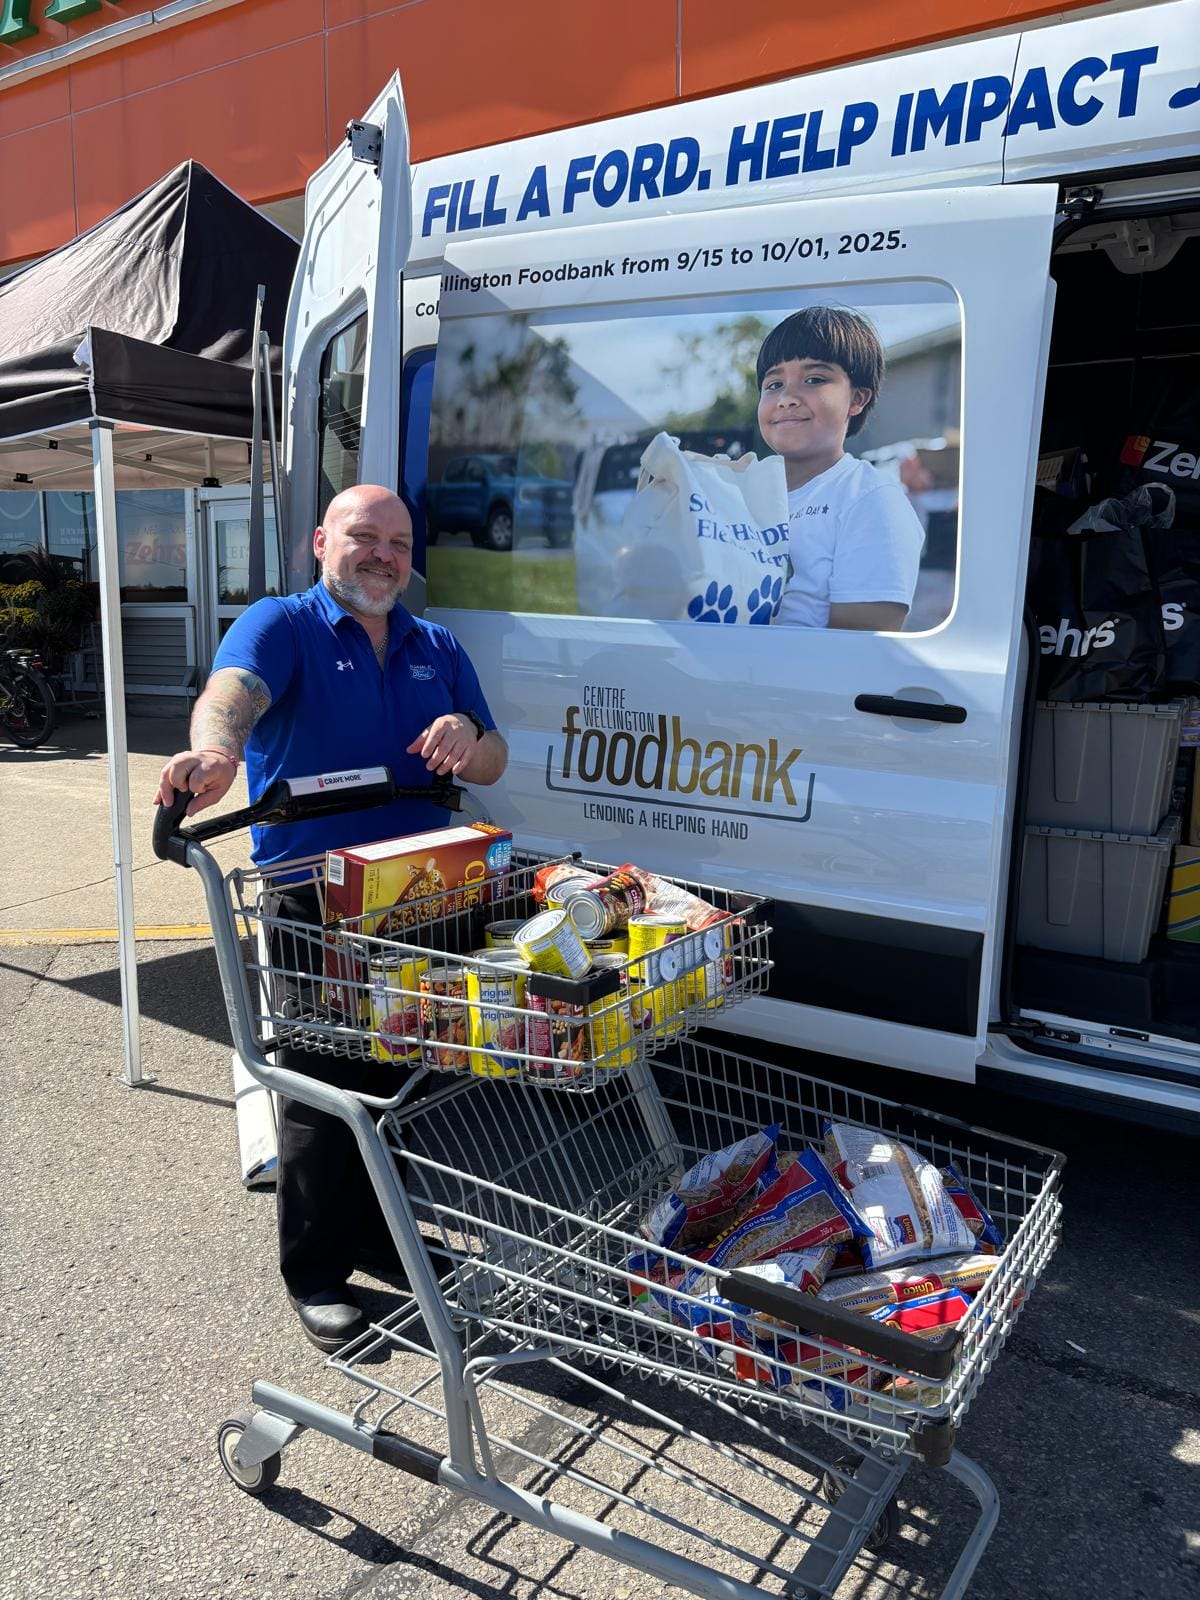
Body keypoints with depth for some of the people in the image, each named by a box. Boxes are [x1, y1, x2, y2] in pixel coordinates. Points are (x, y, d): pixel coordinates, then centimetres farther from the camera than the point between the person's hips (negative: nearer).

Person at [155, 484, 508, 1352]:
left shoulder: (438, 649, 12)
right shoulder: (280, 626, -4)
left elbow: (492, 765, 10)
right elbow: (232, 691, -27)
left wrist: (466, 737, -14)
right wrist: (214, 750, -50)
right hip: (316, 905, -5)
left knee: (406, 1079, 16)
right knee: (323, 1091, 4)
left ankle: (384, 1233, 37)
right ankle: (316, 1274, 23)